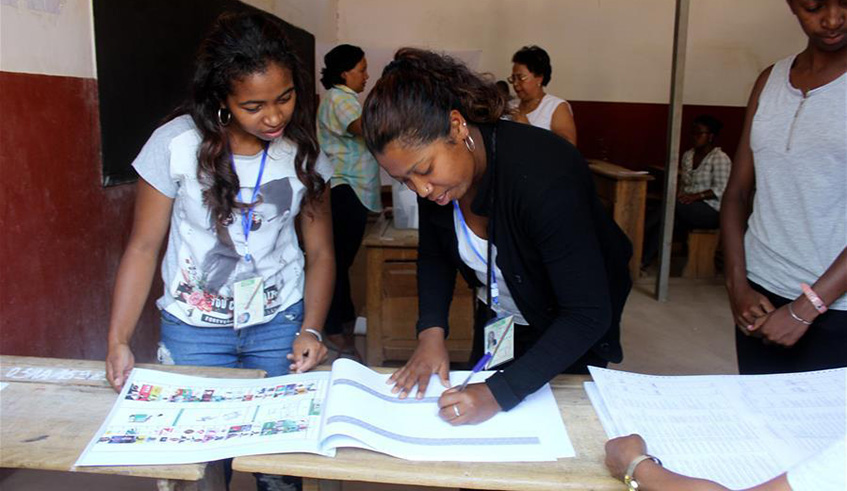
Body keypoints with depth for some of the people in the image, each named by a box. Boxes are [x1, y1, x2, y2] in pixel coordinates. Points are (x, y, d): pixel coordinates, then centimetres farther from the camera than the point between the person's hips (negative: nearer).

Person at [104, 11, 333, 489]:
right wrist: (118, 340, -14)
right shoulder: (176, 144, -14)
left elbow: (320, 252, -1)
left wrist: (311, 329, -14)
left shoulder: (304, 152, -6)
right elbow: (144, 248, -7)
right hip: (193, 328, -1)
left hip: (280, 323, 2)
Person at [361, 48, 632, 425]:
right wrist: (431, 333, -19)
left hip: (569, 334, -5)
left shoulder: (544, 176, -39)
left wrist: (500, 393, -42)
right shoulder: (433, 168, -20)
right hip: (496, 320, 6)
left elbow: (588, 315, -36)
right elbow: (434, 256, -3)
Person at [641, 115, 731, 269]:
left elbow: (721, 189, -14)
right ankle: (643, 261, -37)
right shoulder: (687, 155, 17)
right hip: (688, 210, 6)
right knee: (663, 222, -27)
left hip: (711, 211, -6)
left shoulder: (719, 158, -5)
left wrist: (696, 196, -25)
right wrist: (681, 195, -1)